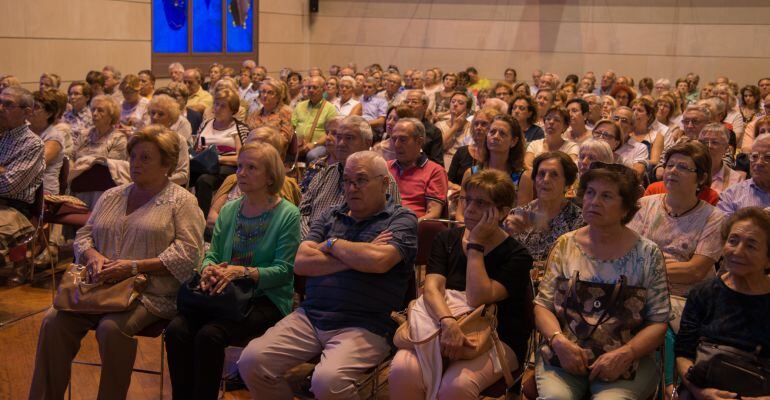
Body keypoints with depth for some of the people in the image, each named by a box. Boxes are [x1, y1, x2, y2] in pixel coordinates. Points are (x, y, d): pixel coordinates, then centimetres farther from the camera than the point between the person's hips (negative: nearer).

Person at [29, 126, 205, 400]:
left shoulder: (182, 201, 3)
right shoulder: (111, 196, 22)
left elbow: (187, 254, -9)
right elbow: (83, 235, 23)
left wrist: (134, 267, -16)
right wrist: (92, 255, -2)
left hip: (150, 293, -5)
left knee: (111, 327, -33)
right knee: (54, 320, -19)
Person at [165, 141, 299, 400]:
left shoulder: (287, 214, -4)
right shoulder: (229, 210, 14)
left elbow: (284, 270, -10)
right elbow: (212, 254, 14)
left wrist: (241, 272, -23)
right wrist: (208, 269, -11)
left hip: (267, 299, -5)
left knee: (209, 335, -29)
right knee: (176, 330, -21)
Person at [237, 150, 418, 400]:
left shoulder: (402, 219, 4)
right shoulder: (331, 216, 18)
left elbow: (379, 261, -17)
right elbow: (301, 262, 4)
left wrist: (332, 244, 0)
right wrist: (357, 258, -4)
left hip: (364, 327, -5)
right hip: (310, 316, 5)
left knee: (327, 380, -32)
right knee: (251, 361, -13)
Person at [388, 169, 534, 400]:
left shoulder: (516, 256, -1)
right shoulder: (446, 240, 11)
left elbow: (477, 298, -16)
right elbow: (432, 289, -5)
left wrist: (475, 245, -9)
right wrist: (448, 322, -26)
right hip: (442, 326, 3)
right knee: (402, 370, -29)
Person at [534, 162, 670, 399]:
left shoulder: (647, 254, 2)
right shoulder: (565, 246, 7)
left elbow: (658, 323, 0)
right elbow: (543, 305, 7)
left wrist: (625, 353, -16)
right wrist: (559, 340, -12)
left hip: (627, 361, -1)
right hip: (564, 354, 1)